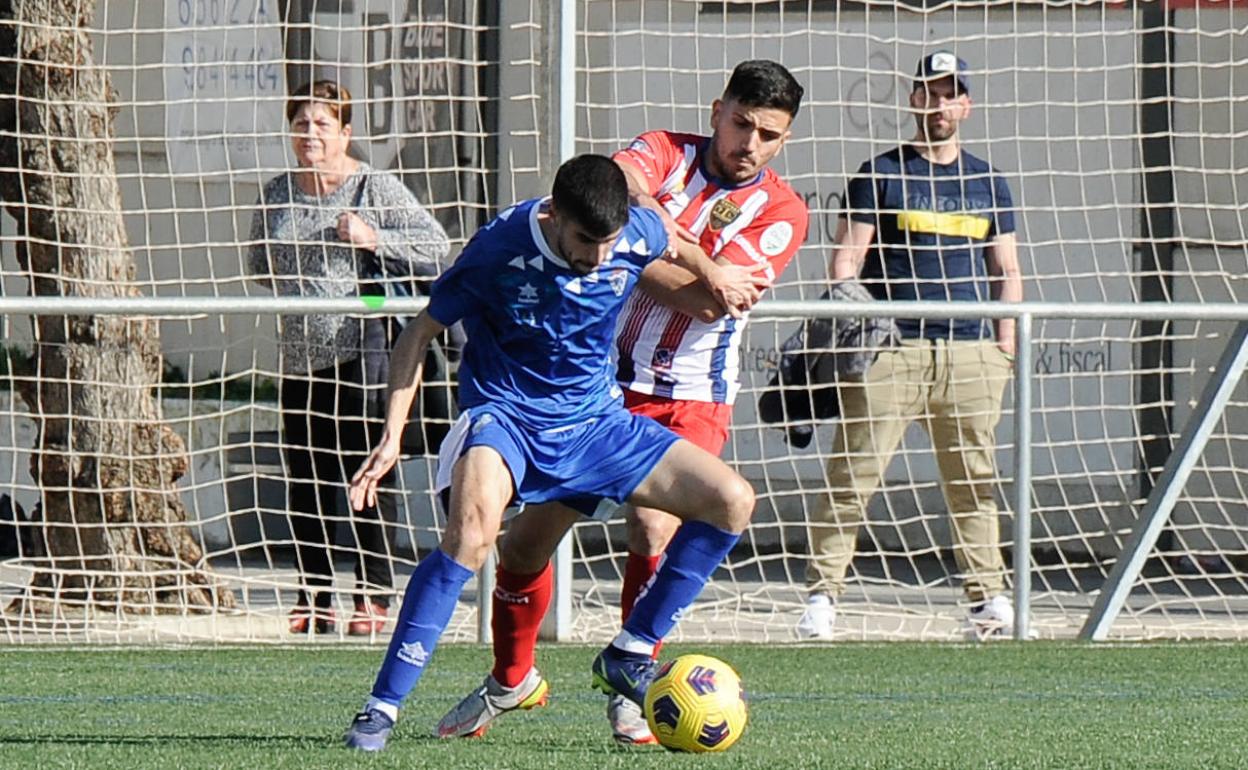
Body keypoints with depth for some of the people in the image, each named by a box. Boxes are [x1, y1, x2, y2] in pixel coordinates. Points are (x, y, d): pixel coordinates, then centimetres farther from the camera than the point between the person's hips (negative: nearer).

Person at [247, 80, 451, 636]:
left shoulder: (376, 189, -2)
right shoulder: (276, 195, 13)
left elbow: (435, 248, -6)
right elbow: (258, 263, 29)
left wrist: (373, 239, -14)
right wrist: (273, 271, 10)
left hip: (362, 355, -5)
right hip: (299, 360, 5)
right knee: (305, 482, 5)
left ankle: (373, 596, -1)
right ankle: (314, 597, 12)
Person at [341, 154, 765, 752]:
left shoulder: (639, 234, -11)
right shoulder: (500, 249, -21)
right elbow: (420, 333, -8)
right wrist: (392, 437, -14)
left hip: (595, 420, 5)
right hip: (505, 413, -5)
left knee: (733, 501, -6)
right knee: (473, 523, -35)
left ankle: (631, 655, 7)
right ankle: (382, 706, -30)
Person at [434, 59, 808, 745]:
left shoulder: (781, 212, -2)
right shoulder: (667, 152, 1)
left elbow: (709, 301, -16)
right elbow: (619, 175, -24)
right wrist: (655, 222, -41)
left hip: (687, 399, -2)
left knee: (654, 530, -22)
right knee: (526, 533, 1)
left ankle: (633, 692, -4)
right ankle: (511, 679, 25)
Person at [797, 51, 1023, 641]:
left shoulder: (986, 183, 16)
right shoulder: (881, 174, 6)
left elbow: (1007, 272, 19)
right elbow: (846, 259, 1)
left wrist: (1004, 346, 9)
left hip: (969, 350, 3)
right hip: (891, 347, -3)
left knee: (974, 481, 4)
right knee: (853, 476, -8)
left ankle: (987, 595, 10)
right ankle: (822, 595, -7)